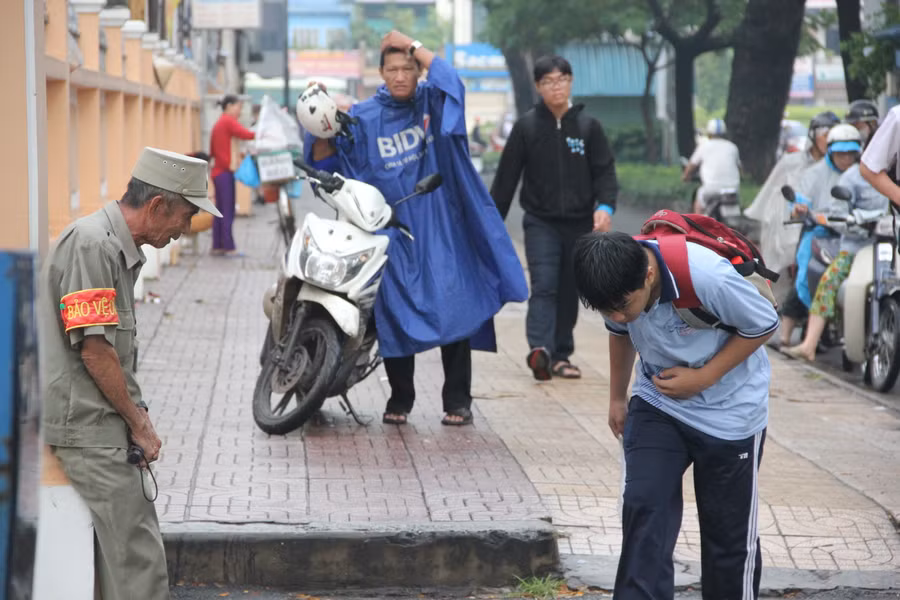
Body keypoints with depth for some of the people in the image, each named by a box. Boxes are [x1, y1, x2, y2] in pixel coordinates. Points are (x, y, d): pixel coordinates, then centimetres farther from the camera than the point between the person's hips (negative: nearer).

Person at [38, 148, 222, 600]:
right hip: (90, 427, -10)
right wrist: (138, 423, -11)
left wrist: (138, 416, 12)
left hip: (100, 426, 10)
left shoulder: (119, 247, 16)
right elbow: (93, 349, -19)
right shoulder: (91, 244, -17)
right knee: (136, 555, -10)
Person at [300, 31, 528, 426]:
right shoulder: (363, 118, 5)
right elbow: (337, 171, 6)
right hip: (392, 228, 1)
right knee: (394, 315, 0)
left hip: (440, 227, -1)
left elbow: (451, 83, -18)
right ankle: (399, 399, 13)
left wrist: (414, 46, -13)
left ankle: (457, 400, 1)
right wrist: (322, 137, -11)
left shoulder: (432, 101, 4)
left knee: (454, 309, -5)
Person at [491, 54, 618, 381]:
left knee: (569, 292, 7)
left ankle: (561, 355, 15)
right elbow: (506, 176, 3)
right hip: (540, 222, -2)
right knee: (543, 287, -15)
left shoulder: (588, 126, 3)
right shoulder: (526, 127, 0)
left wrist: (605, 206, -17)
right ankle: (539, 350, -27)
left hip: (580, 224, 2)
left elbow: (605, 170, 1)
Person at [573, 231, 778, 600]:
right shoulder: (617, 289, -17)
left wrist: (702, 378, -21)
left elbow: (764, 324, -18)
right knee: (643, 510, -11)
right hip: (657, 403, 4)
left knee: (727, 528, 6)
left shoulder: (708, 277, -34)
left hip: (729, 411, -4)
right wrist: (617, 397, 14)